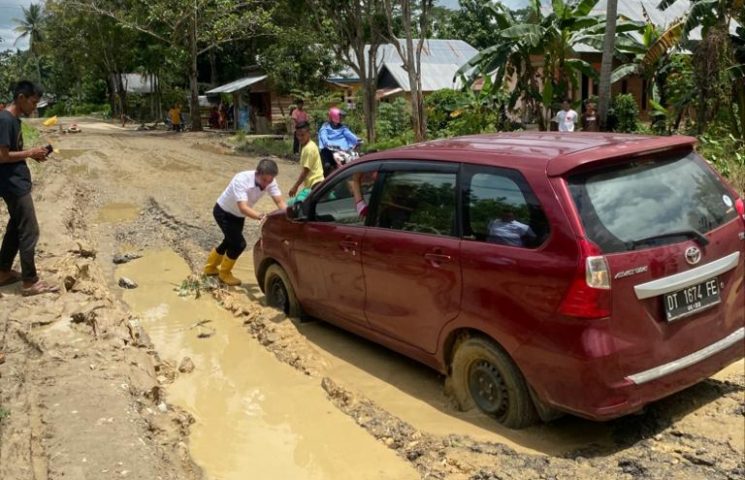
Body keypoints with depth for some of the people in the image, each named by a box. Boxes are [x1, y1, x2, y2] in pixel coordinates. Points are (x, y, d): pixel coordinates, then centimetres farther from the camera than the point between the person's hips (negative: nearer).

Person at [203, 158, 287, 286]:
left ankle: (210, 267, 45)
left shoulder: (270, 182, -22)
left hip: (238, 215, 7)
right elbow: (243, 207, -47)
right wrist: (260, 216, -63)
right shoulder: (242, 180, -39)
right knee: (239, 244, -15)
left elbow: (280, 202, -26)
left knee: (231, 242, 21)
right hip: (223, 212, -7)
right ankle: (224, 274, 10)